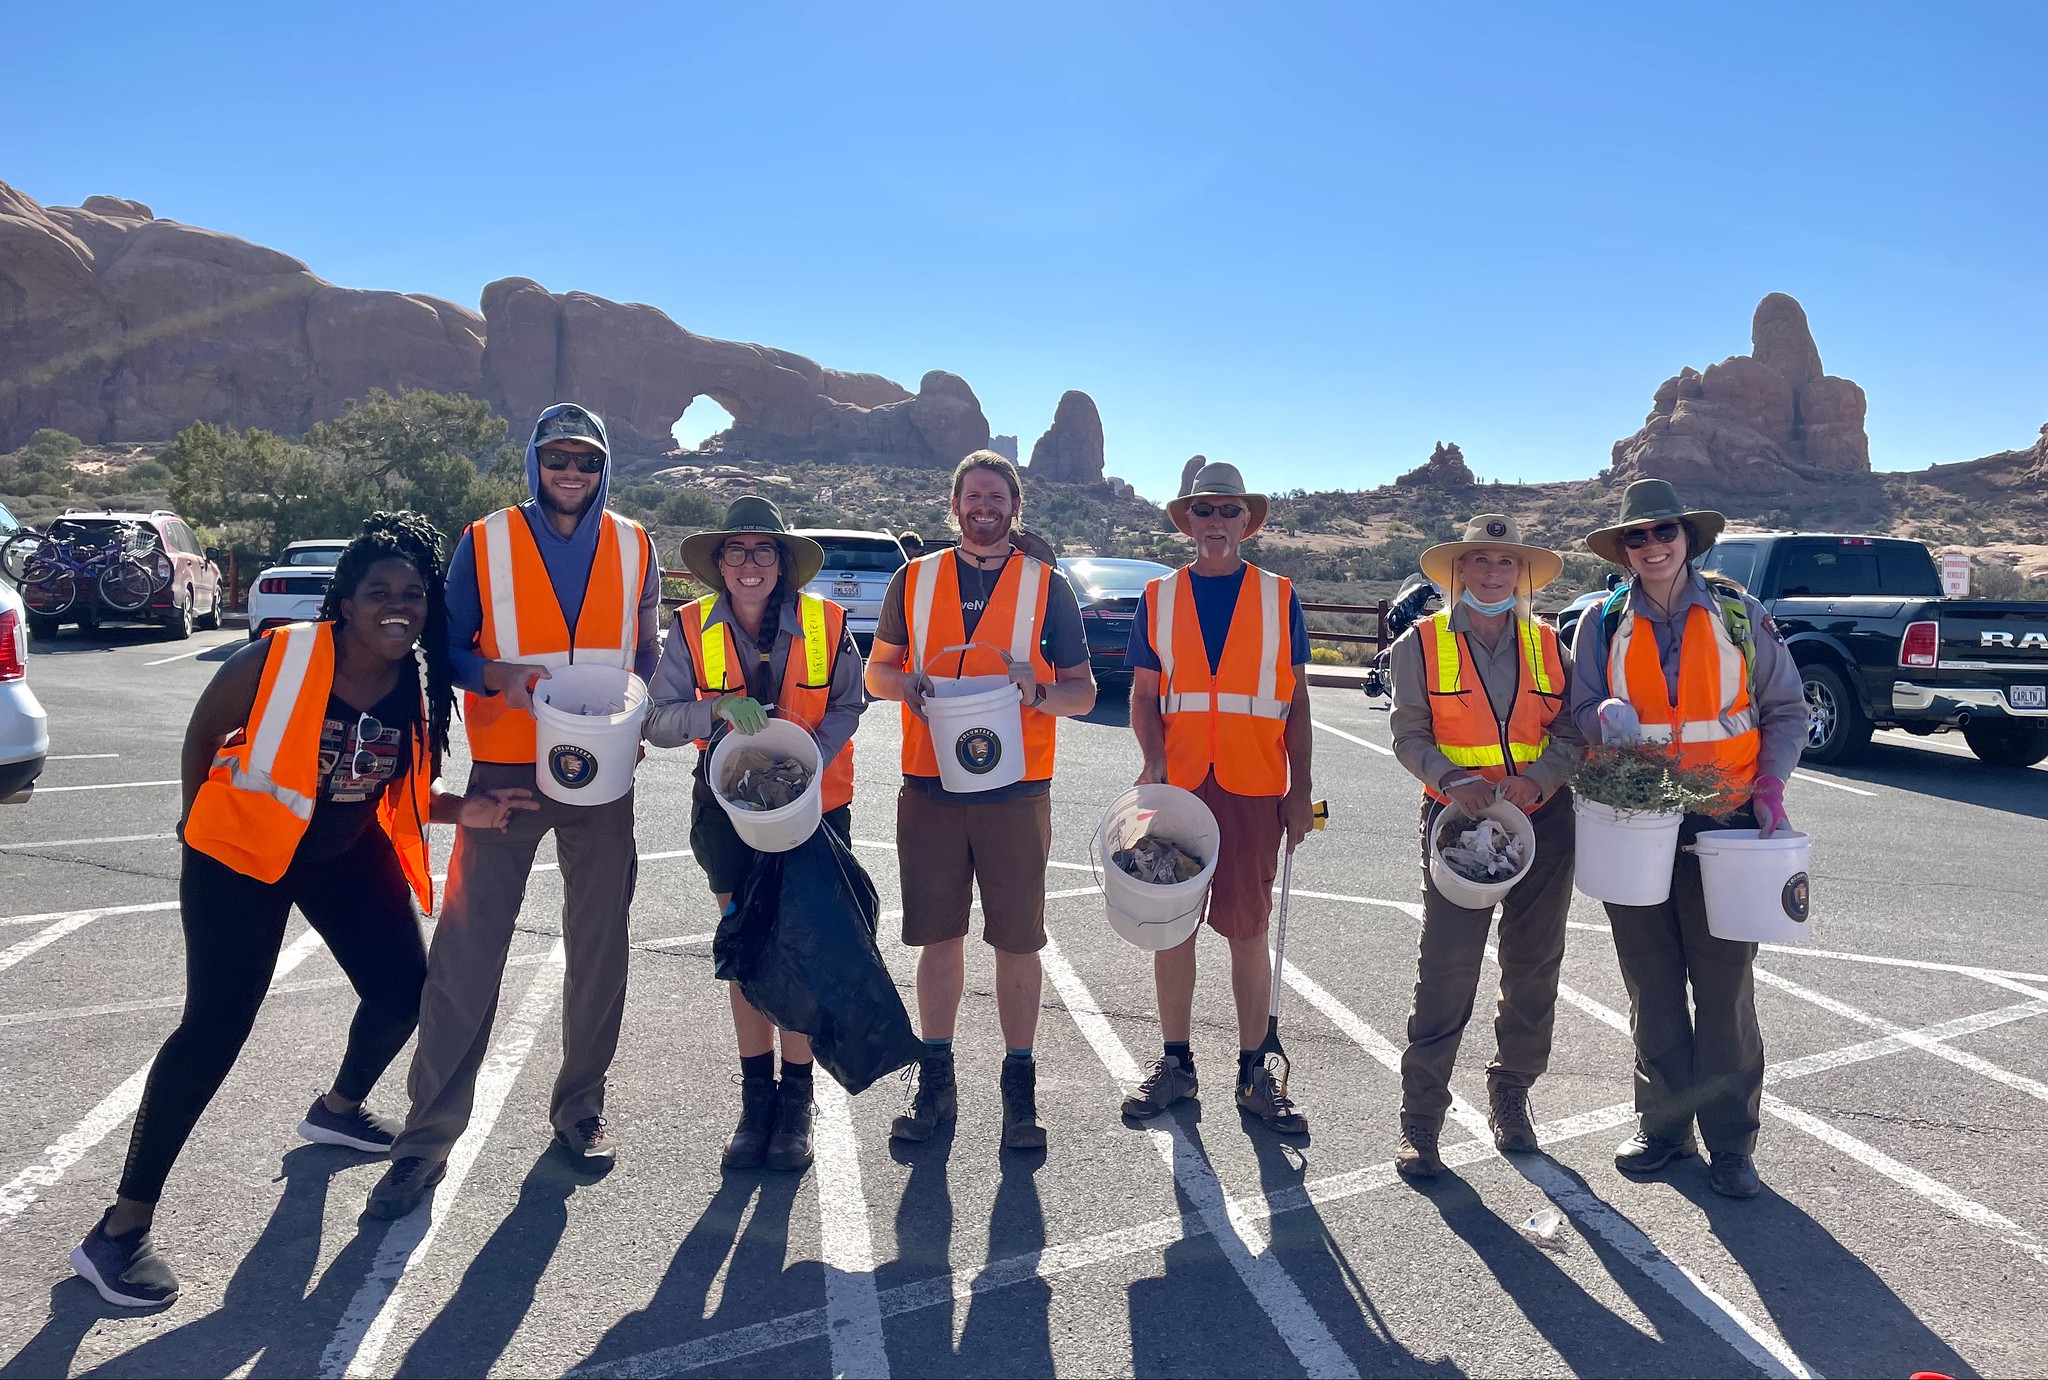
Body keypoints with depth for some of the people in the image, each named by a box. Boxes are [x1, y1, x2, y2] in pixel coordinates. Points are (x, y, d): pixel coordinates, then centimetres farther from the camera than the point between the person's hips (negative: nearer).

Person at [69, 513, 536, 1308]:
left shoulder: (421, 688, -10)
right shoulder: (277, 661, -25)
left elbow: (405, 795, 0)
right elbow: (203, 735, -7)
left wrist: (465, 811, -18)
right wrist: (200, 821, 5)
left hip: (350, 854, 6)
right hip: (241, 854, -6)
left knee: (402, 992, 8)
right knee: (215, 1029, -10)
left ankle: (338, 1111, 41)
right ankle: (121, 1227, 3)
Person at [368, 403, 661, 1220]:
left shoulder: (633, 548, 7)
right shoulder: (486, 543, 1)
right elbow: (449, 648, 2)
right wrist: (500, 677, -18)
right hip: (506, 769, -2)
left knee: (598, 947, 9)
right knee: (466, 950, -3)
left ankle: (580, 1108, 26)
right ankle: (429, 1135, 8)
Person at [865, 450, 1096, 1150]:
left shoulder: (1048, 587, 5)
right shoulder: (914, 581, 10)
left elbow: (1083, 691, 6)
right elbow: (876, 671, 15)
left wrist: (1038, 690, -16)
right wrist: (906, 682, -8)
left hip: (1016, 789, -1)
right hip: (929, 786, 1)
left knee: (1018, 942, 3)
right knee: (939, 937, 9)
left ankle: (1019, 1087, 17)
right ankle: (935, 1079, 22)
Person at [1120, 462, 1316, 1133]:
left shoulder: (1278, 597, 7)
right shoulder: (1158, 599, 9)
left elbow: (1296, 700, 7)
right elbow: (1144, 693, 7)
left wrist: (1299, 791, 2)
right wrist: (1153, 761, -10)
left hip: (1254, 787, -1)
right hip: (1177, 786, 1)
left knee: (1247, 927, 4)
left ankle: (1253, 1071, 17)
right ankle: (1176, 1062, 21)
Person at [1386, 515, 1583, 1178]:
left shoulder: (1548, 643, 8)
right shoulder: (1421, 644, 0)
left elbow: (1571, 731, 4)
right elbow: (1409, 732, -3)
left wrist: (1538, 779, -14)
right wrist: (1451, 778, -20)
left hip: (1542, 819, 4)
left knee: (1533, 968, 11)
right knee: (1445, 973, -6)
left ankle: (1511, 1094, 31)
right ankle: (1420, 1118, 5)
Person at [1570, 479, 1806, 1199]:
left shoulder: (1738, 614, 4)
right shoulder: (1603, 624, 6)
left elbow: (1786, 709, 9)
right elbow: (1578, 712, 4)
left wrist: (1770, 782, -5)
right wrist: (1605, 715, -19)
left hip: (1723, 825, -1)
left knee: (1726, 988, 1)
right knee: (1651, 986, 9)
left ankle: (1730, 1140, 14)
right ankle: (1663, 1123, 24)